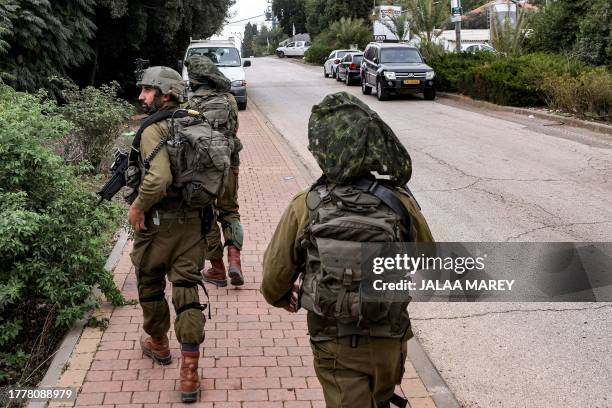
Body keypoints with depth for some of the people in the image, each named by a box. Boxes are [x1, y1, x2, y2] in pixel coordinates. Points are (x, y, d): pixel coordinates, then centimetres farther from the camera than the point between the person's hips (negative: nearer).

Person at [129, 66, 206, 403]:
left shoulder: (154, 129, -16)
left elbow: (158, 178, -30)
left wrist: (138, 207, -16)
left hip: (157, 223, -5)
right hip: (192, 221, 5)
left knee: (150, 285, 19)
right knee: (188, 291, 5)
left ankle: (158, 344, 41)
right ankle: (189, 374, 4)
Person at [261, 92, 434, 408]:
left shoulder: (304, 209, -19)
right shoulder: (400, 204, -16)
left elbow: (274, 278, -9)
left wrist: (282, 298, 14)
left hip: (335, 346, -2)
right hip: (389, 341, 3)